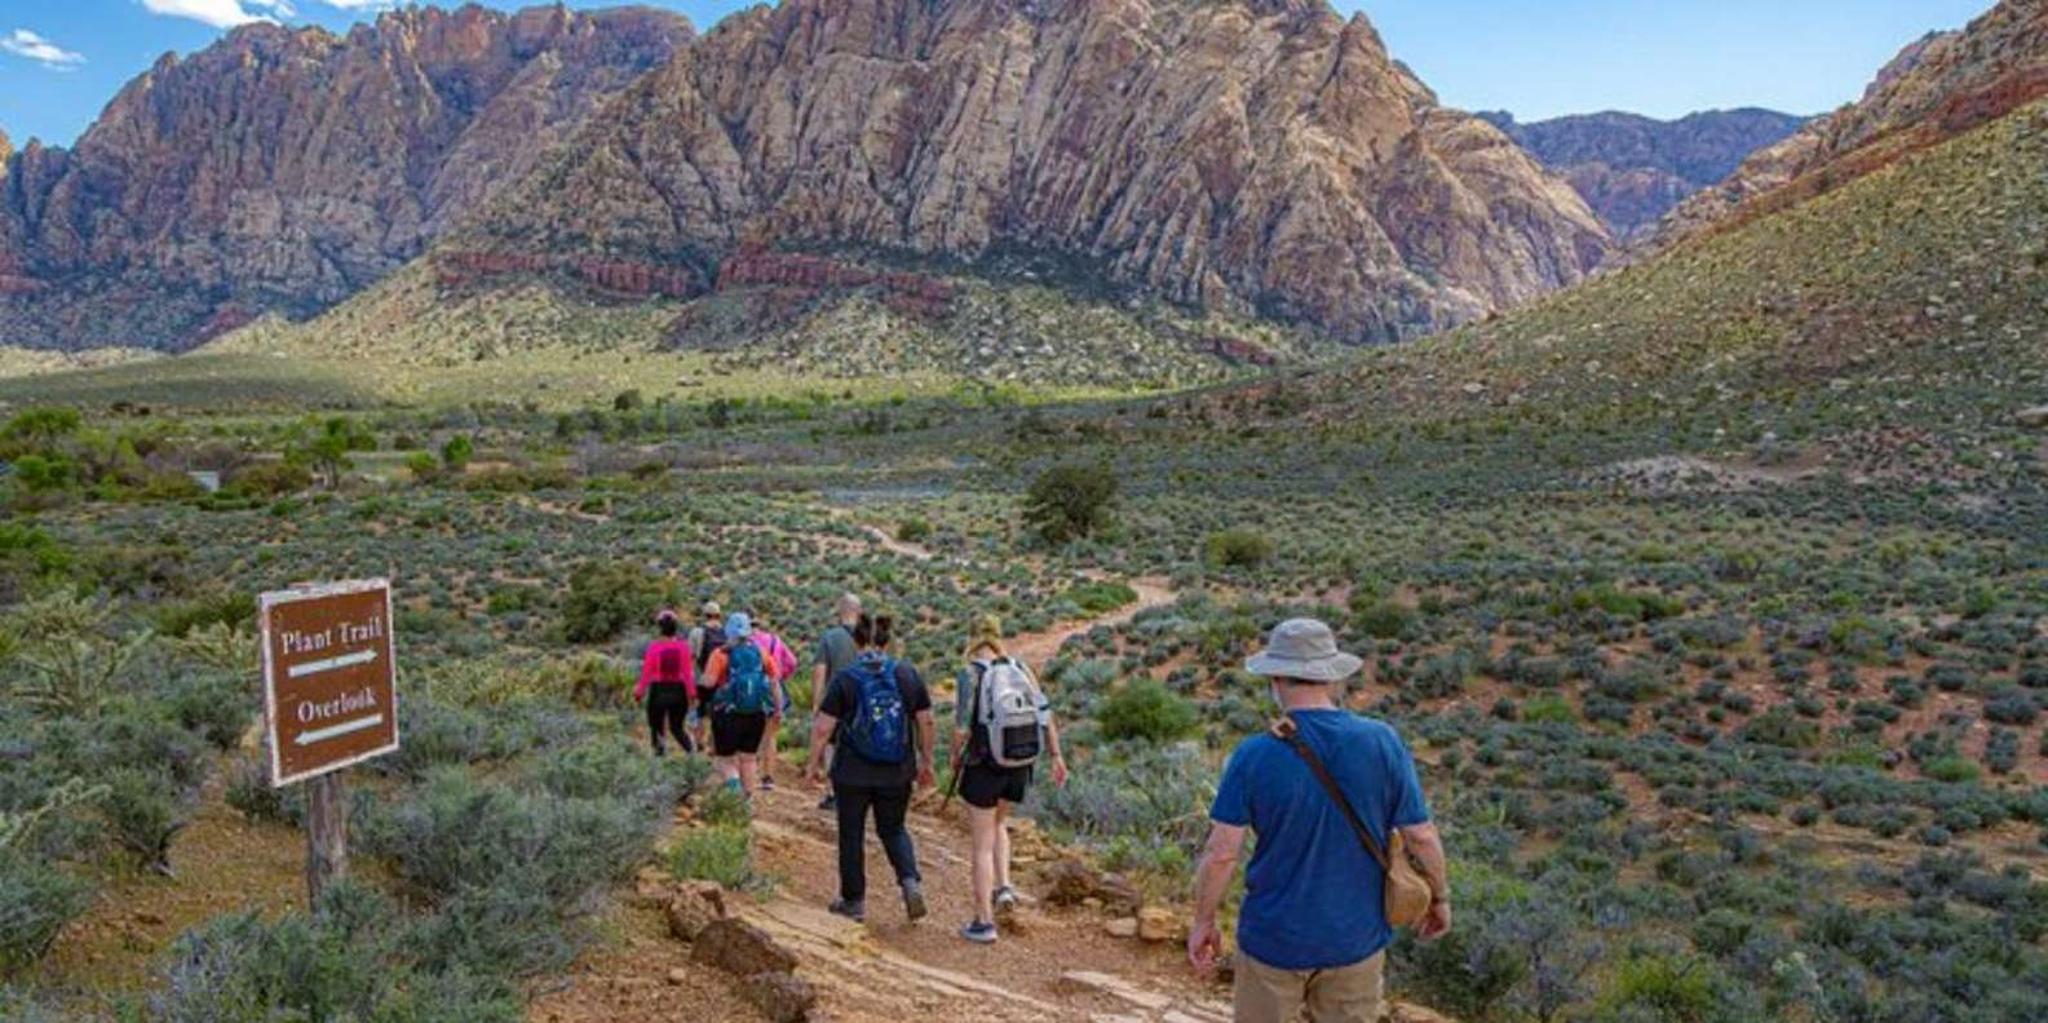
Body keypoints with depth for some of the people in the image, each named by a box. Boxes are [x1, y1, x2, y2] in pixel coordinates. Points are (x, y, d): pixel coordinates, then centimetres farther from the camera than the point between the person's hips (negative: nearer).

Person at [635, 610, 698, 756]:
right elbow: (689, 672, -4)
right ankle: (692, 749, -8)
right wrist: (692, 694, 2)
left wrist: (639, 692, 5)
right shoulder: (683, 646, -5)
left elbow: (646, 673, -6)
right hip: (679, 691, 3)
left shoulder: (654, 647, -10)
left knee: (656, 727, 14)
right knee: (677, 727, 14)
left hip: (659, 691, -3)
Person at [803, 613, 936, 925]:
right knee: (893, 829, 21)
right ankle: (911, 881, 0)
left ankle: (854, 901, 23)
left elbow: (822, 729, -12)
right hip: (897, 772, 3)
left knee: (851, 834, 14)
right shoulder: (908, 674, -4)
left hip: (853, 773, -3)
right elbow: (926, 722, -1)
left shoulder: (845, 680, -11)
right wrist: (926, 762, 10)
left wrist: (815, 763, 2)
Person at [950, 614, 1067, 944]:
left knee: (983, 845, 8)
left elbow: (962, 730, -15)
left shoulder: (970, 675, -14)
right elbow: (1045, 715, -2)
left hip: (983, 768, -4)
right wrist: (1057, 757, 5)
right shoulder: (1020, 669, 0)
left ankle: (984, 923, 14)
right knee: (998, 823, 31)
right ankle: (1004, 887, 17)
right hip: (1020, 768, 5)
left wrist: (955, 757, 3)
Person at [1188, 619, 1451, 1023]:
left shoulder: (1254, 757, -19)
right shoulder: (1382, 743, -13)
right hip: (1356, 939, 2)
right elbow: (1421, 836, -6)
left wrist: (1203, 922, -1)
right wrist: (1439, 897, 12)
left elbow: (1221, 854, -16)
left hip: (1275, 939, -2)